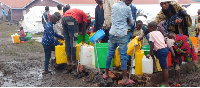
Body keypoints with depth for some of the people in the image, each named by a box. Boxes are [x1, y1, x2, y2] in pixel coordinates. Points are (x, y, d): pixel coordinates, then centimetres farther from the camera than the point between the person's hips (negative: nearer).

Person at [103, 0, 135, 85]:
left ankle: (106, 73, 25)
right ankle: (125, 79, 3)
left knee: (110, 53, 14)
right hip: (122, 35, -5)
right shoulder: (127, 8, -4)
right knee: (123, 56, -1)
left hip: (112, 33, 5)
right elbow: (132, 22, 8)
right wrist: (133, 21, 28)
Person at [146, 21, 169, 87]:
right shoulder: (159, 32, 19)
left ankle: (166, 84, 2)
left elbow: (152, 44, -9)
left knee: (164, 68, -4)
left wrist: (150, 54, -3)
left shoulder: (151, 33, -3)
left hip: (161, 51, -9)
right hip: (165, 48, 9)